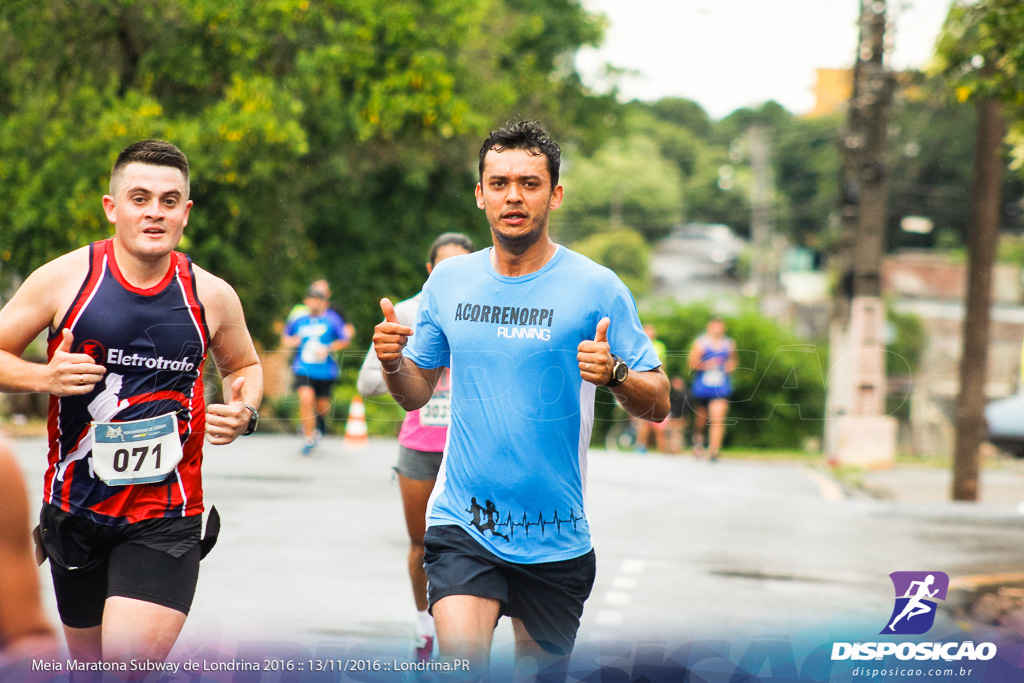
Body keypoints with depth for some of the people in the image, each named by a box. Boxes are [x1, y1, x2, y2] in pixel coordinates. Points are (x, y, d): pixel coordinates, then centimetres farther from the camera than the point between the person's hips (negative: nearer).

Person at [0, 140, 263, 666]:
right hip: (76, 508, 1)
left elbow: (244, 367, 18)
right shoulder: (65, 278, -5)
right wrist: (43, 377, -17)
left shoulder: (211, 296, -1)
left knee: (132, 661, -20)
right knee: (92, 661, 17)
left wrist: (244, 413, -3)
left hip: (167, 516, -1)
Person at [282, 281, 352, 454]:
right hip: (303, 369, 0)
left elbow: (345, 340, 1)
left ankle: (319, 418, 48)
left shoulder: (332, 318, -4)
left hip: (325, 370, 0)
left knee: (322, 405, 10)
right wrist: (291, 342, -6)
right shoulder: (298, 319, 2)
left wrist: (328, 349, -12)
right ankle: (309, 437, -5)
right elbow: (285, 337, 17)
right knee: (306, 399, -20)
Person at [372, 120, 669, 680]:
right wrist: (392, 363, -7)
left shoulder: (596, 287, -5)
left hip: (555, 535, -1)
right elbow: (416, 393, 14)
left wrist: (614, 375, -25)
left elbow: (658, 404, -5)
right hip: (461, 523, 1)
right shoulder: (448, 281, 5)